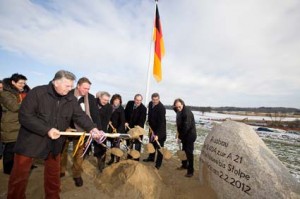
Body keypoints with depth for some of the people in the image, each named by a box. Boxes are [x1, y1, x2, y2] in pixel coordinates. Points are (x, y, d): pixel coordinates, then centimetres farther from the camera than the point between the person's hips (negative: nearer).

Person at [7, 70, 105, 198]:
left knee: (53, 173, 18)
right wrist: (47, 130, -24)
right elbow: (24, 116, -18)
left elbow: (80, 116, -9)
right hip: (31, 140, -3)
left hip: (55, 142, 4)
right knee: (20, 174, 9)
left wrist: (92, 129, -26)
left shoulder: (71, 99, -4)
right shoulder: (37, 92, -15)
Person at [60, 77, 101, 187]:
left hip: (81, 130, 0)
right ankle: (61, 170, 41)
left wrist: (99, 129, -20)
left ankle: (77, 174, 29)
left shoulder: (91, 98, -10)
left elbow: (95, 114, -12)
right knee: (62, 150, 18)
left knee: (79, 153, 11)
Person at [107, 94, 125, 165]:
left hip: (118, 130, -5)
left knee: (116, 145, -1)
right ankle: (112, 159, 34)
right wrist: (108, 121, -3)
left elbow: (122, 121, -16)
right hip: (111, 129, 5)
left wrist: (118, 130, -23)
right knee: (112, 145, 17)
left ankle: (118, 160, 15)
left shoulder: (121, 109, -13)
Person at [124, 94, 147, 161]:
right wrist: (126, 122, -6)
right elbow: (125, 113, 3)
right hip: (129, 127, 5)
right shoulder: (129, 103, -9)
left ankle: (136, 159, 20)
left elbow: (142, 120, -23)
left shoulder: (143, 108, -22)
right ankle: (129, 157, 42)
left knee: (137, 144, 3)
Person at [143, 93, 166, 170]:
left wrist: (157, 134, -34)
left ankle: (158, 164, 18)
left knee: (159, 146, 3)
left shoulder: (161, 108, -28)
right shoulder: (150, 104, -6)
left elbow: (161, 122, -31)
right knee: (152, 143, 22)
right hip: (152, 127, 7)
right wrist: (150, 125, 7)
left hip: (160, 129, -7)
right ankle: (151, 157, 43)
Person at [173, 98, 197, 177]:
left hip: (190, 135, -8)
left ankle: (190, 171, 10)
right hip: (184, 135, 8)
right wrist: (180, 134, 1)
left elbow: (186, 126, -26)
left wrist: (180, 135, -15)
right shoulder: (179, 112, 2)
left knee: (189, 152, -2)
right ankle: (184, 165, 37)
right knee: (184, 150, 19)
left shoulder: (187, 112, -25)